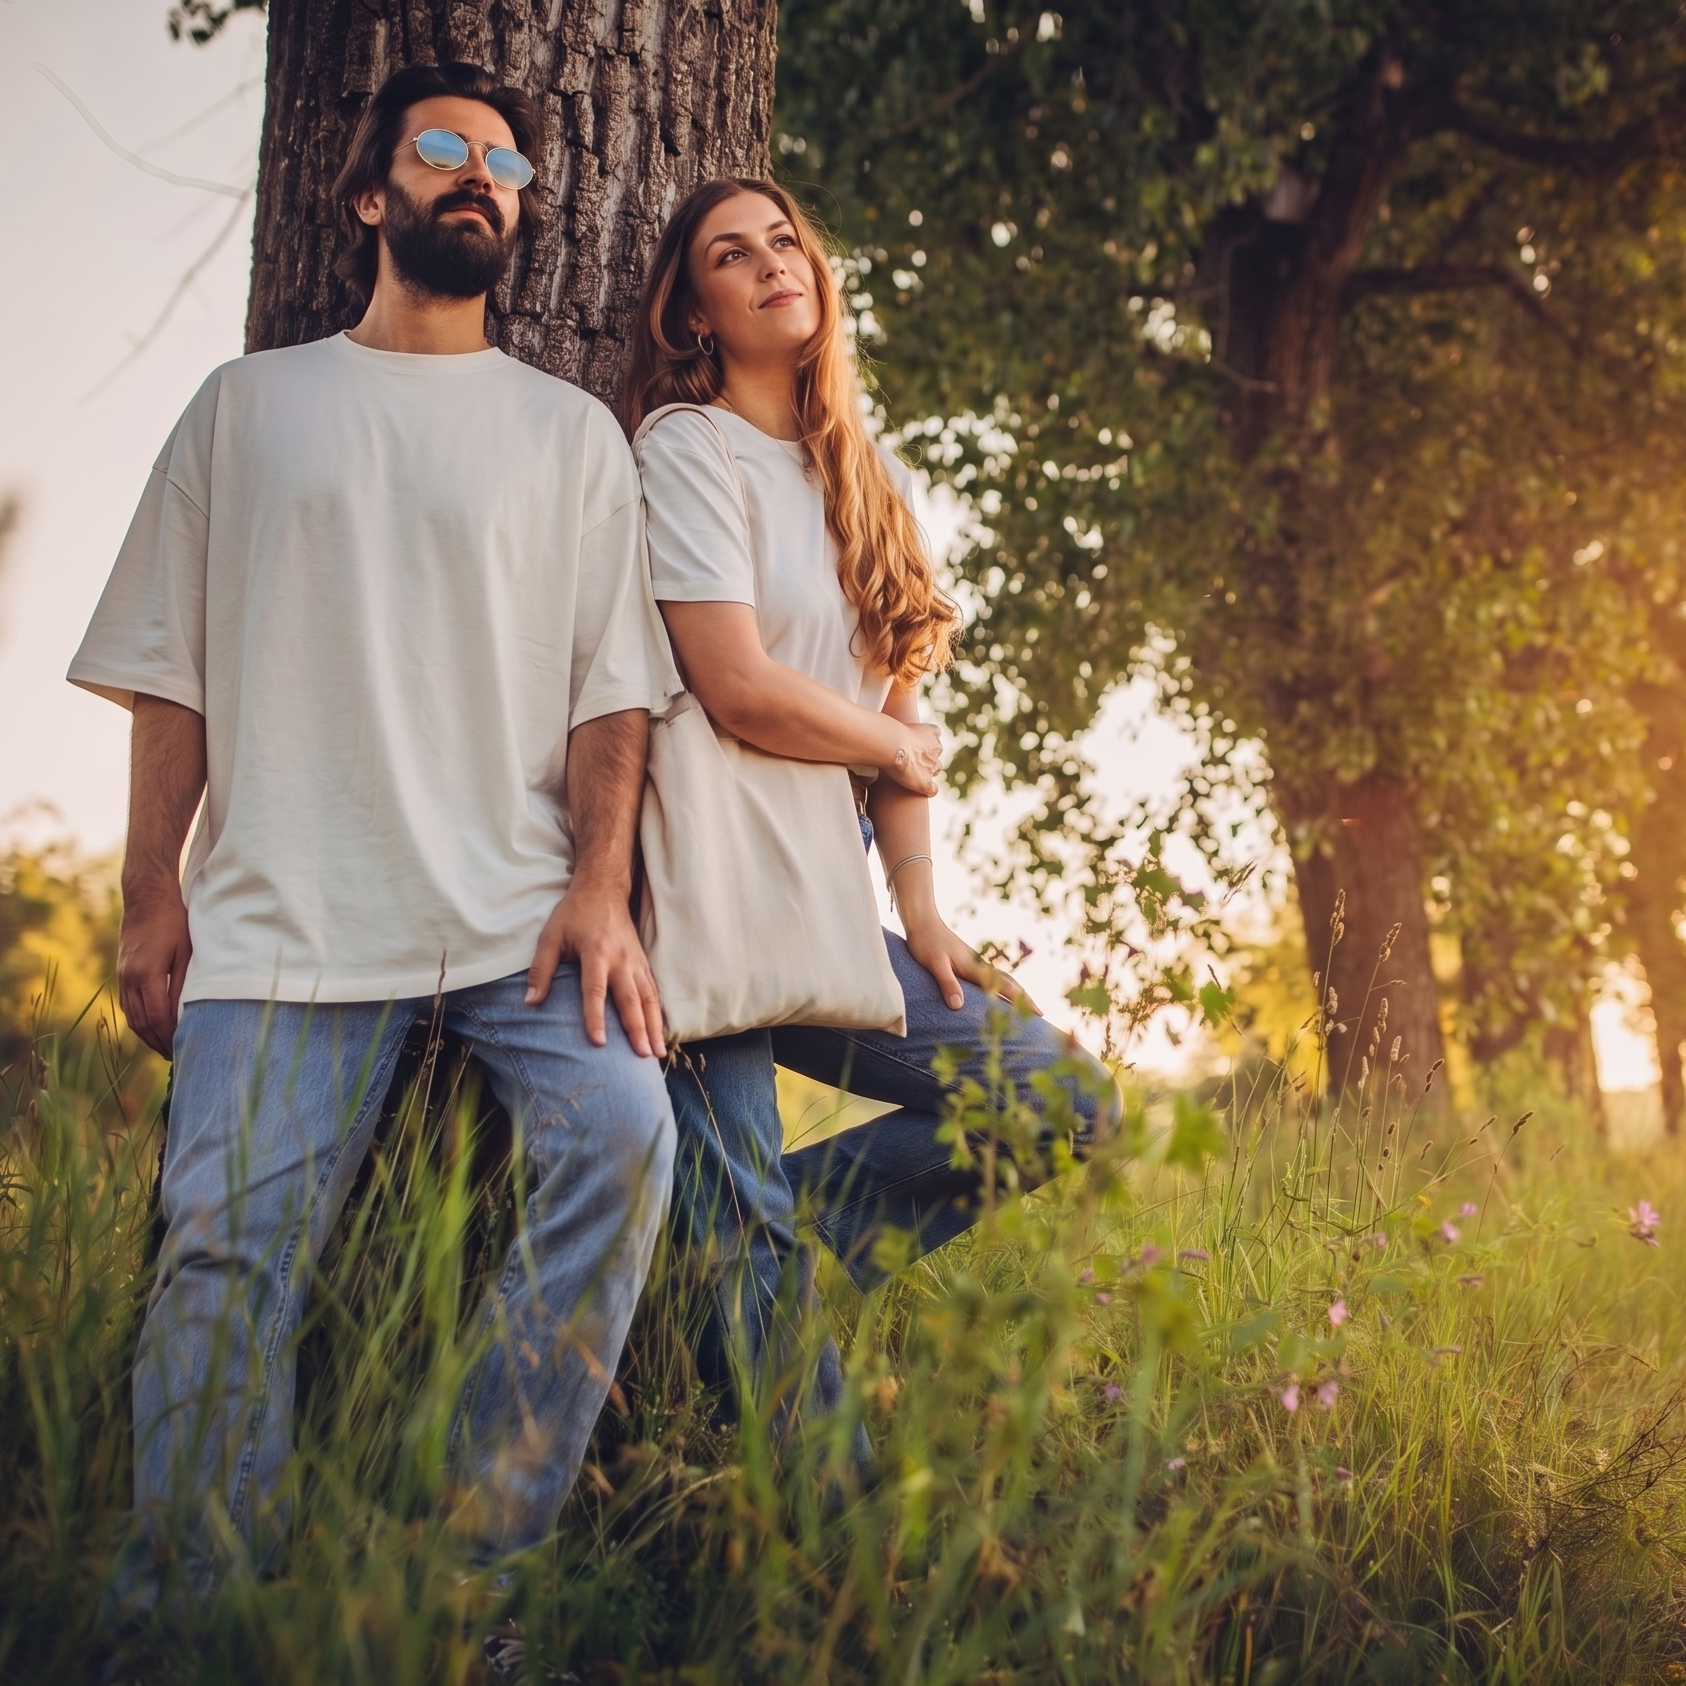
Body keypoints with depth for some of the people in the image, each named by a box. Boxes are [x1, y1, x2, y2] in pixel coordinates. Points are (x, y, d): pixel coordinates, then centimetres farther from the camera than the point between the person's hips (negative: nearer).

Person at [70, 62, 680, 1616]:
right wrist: (153, 894, 4)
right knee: (226, 1244, -10)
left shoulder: (573, 431, 16)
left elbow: (609, 688, 8)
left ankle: (487, 1560, -14)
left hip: (516, 906, 0)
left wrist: (600, 887, -7)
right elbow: (171, 673, 14)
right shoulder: (251, 402, 17)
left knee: (619, 1126, -24)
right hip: (282, 907, 1)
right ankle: (186, 1612, 4)